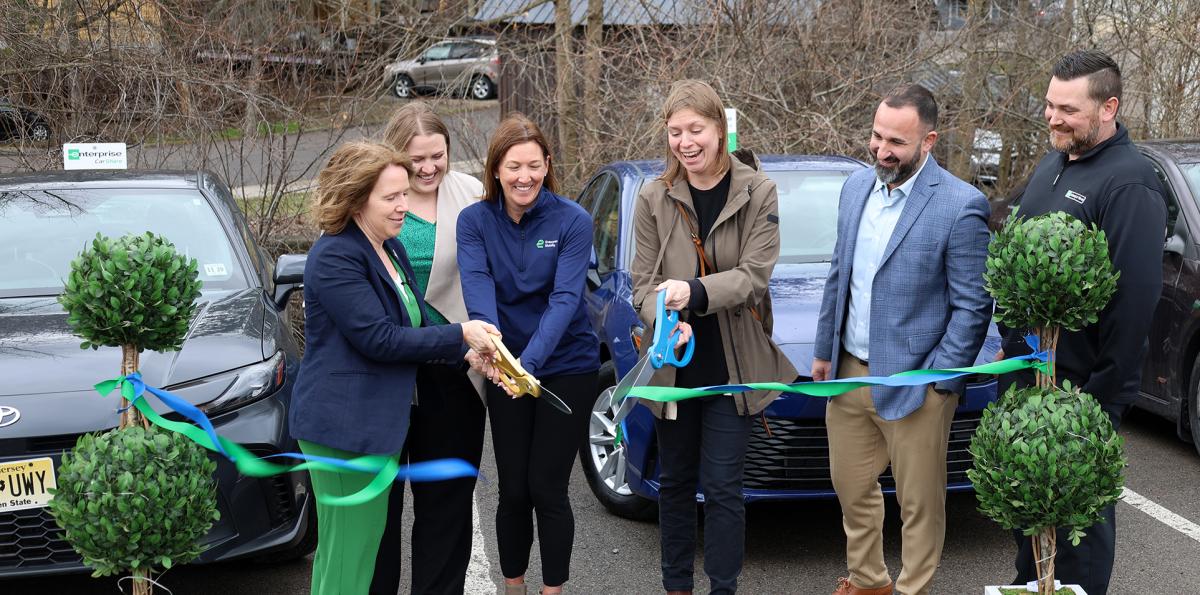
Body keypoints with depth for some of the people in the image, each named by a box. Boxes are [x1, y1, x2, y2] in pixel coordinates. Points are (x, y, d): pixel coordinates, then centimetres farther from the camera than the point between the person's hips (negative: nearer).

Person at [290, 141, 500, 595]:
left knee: (361, 542, 16)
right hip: (343, 425, -10)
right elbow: (378, 338, -21)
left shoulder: (392, 250, 13)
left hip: (379, 420, 10)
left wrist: (465, 354, 2)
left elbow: (413, 327, 20)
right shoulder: (334, 257, -16)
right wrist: (460, 335, -15)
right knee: (349, 552, -5)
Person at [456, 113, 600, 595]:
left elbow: (565, 299, -23)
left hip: (567, 367, -2)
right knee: (512, 490, 9)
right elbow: (477, 290, -21)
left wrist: (529, 360, -38)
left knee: (547, 489, 0)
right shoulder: (474, 221, -7)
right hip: (506, 369, 2)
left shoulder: (572, 221, -13)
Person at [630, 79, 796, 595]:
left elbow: (754, 276, -12)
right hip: (674, 364, 2)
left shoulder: (758, 193, -6)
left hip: (734, 366, -2)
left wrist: (694, 291, -28)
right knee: (674, 481, 13)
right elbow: (643, 283, -3)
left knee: (722, 485, -2)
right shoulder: (653, 199, -1)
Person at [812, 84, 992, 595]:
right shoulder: (856, 187, 5)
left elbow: (972, 306, -13)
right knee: (851, 489, 20)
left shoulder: (961, 206, -16)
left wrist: (937, 380, -15)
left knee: (918, 504, 6)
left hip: (913, 383, -6)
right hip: (849, 372, 7)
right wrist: (824, 350, 15)